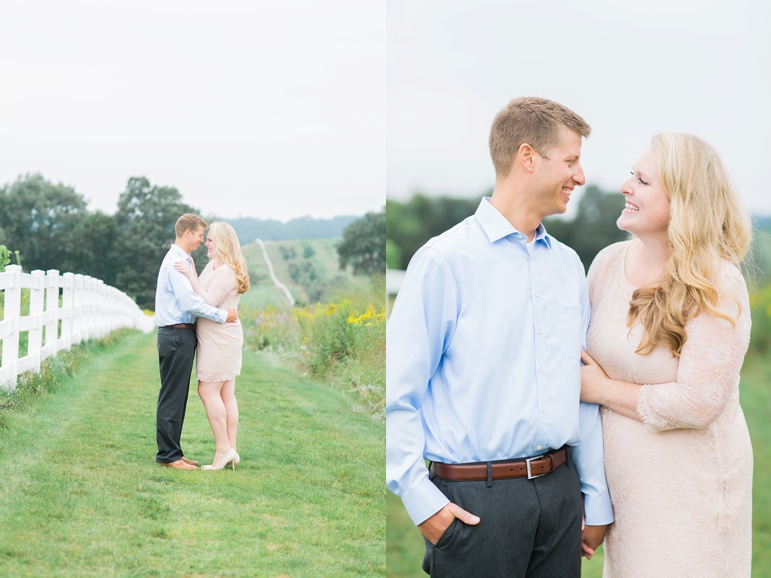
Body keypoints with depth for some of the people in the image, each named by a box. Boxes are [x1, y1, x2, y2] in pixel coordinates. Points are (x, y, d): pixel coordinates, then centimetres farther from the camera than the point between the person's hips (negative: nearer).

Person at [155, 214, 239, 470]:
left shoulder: (182, 260, 18)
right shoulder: (176, 261, -14)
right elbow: (190, 302, -22)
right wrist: (222, 315, -17)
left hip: (181, 335, 10)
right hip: (177, 335, -10)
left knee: (178, 397, 13)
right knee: (172, 396, -5)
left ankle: (172, 452, 19)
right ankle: (168, 455, 0)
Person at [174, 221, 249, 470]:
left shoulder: (227, 272, -16)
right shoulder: (213, 266, 15)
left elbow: (208, 303, -23)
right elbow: (198, 292, 12)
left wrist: (190, 275, -25)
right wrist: (191, 268, 7)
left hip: (220, 338, -10)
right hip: (220, 338, 10)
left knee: (208, 391, -8)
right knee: (226, 394, 8)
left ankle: (223, 449, -5)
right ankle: (231, 450, 10)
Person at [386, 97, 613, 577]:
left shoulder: (568, 264, 11)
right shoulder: (445, 260, -9)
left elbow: (583, 388, 13)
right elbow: (397, 392, -11)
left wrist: (597, 499, 13)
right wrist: (422, 501, -15)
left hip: (560, 487, 6)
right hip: (476, 499, -6)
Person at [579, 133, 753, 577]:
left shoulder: (716, 287, -16)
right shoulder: (608, 262, 2)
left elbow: (696, 404, -22)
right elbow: (586, 363, 12)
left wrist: (602, 390, -12)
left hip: (692, 490, -5)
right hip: (626, 487, 5)